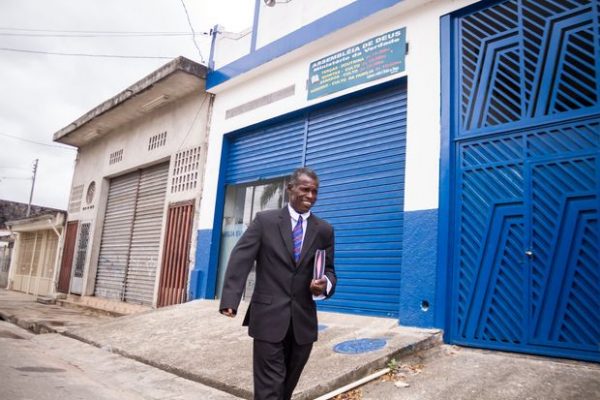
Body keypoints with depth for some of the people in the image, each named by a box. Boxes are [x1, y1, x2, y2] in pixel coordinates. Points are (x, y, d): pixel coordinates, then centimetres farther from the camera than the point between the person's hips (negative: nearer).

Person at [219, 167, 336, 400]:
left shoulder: (324, 230, 7)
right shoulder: (265, 220, -1)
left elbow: (329, 270, 9)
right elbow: (241, 259, -8)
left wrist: (325, 285, -15)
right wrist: (230, 299, -20)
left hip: (303, 321, 3)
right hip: (269, 317, -3)